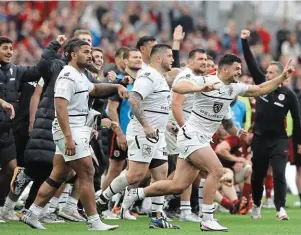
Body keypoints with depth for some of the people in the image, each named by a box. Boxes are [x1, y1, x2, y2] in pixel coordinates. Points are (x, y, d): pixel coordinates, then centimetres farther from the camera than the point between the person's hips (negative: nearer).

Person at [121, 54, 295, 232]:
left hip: (203, 140, 8)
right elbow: (177, 87, -26)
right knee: (217, 170, -21)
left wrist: (282, 77, 6)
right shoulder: (206, 81, -14)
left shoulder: (235, 88, 8)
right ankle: (207, 220, -18)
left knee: (178, 186, 6)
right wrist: (201, 88, -41)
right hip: (191, 135, -8)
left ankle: (136, 194, 21)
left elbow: (261, 89, 16)